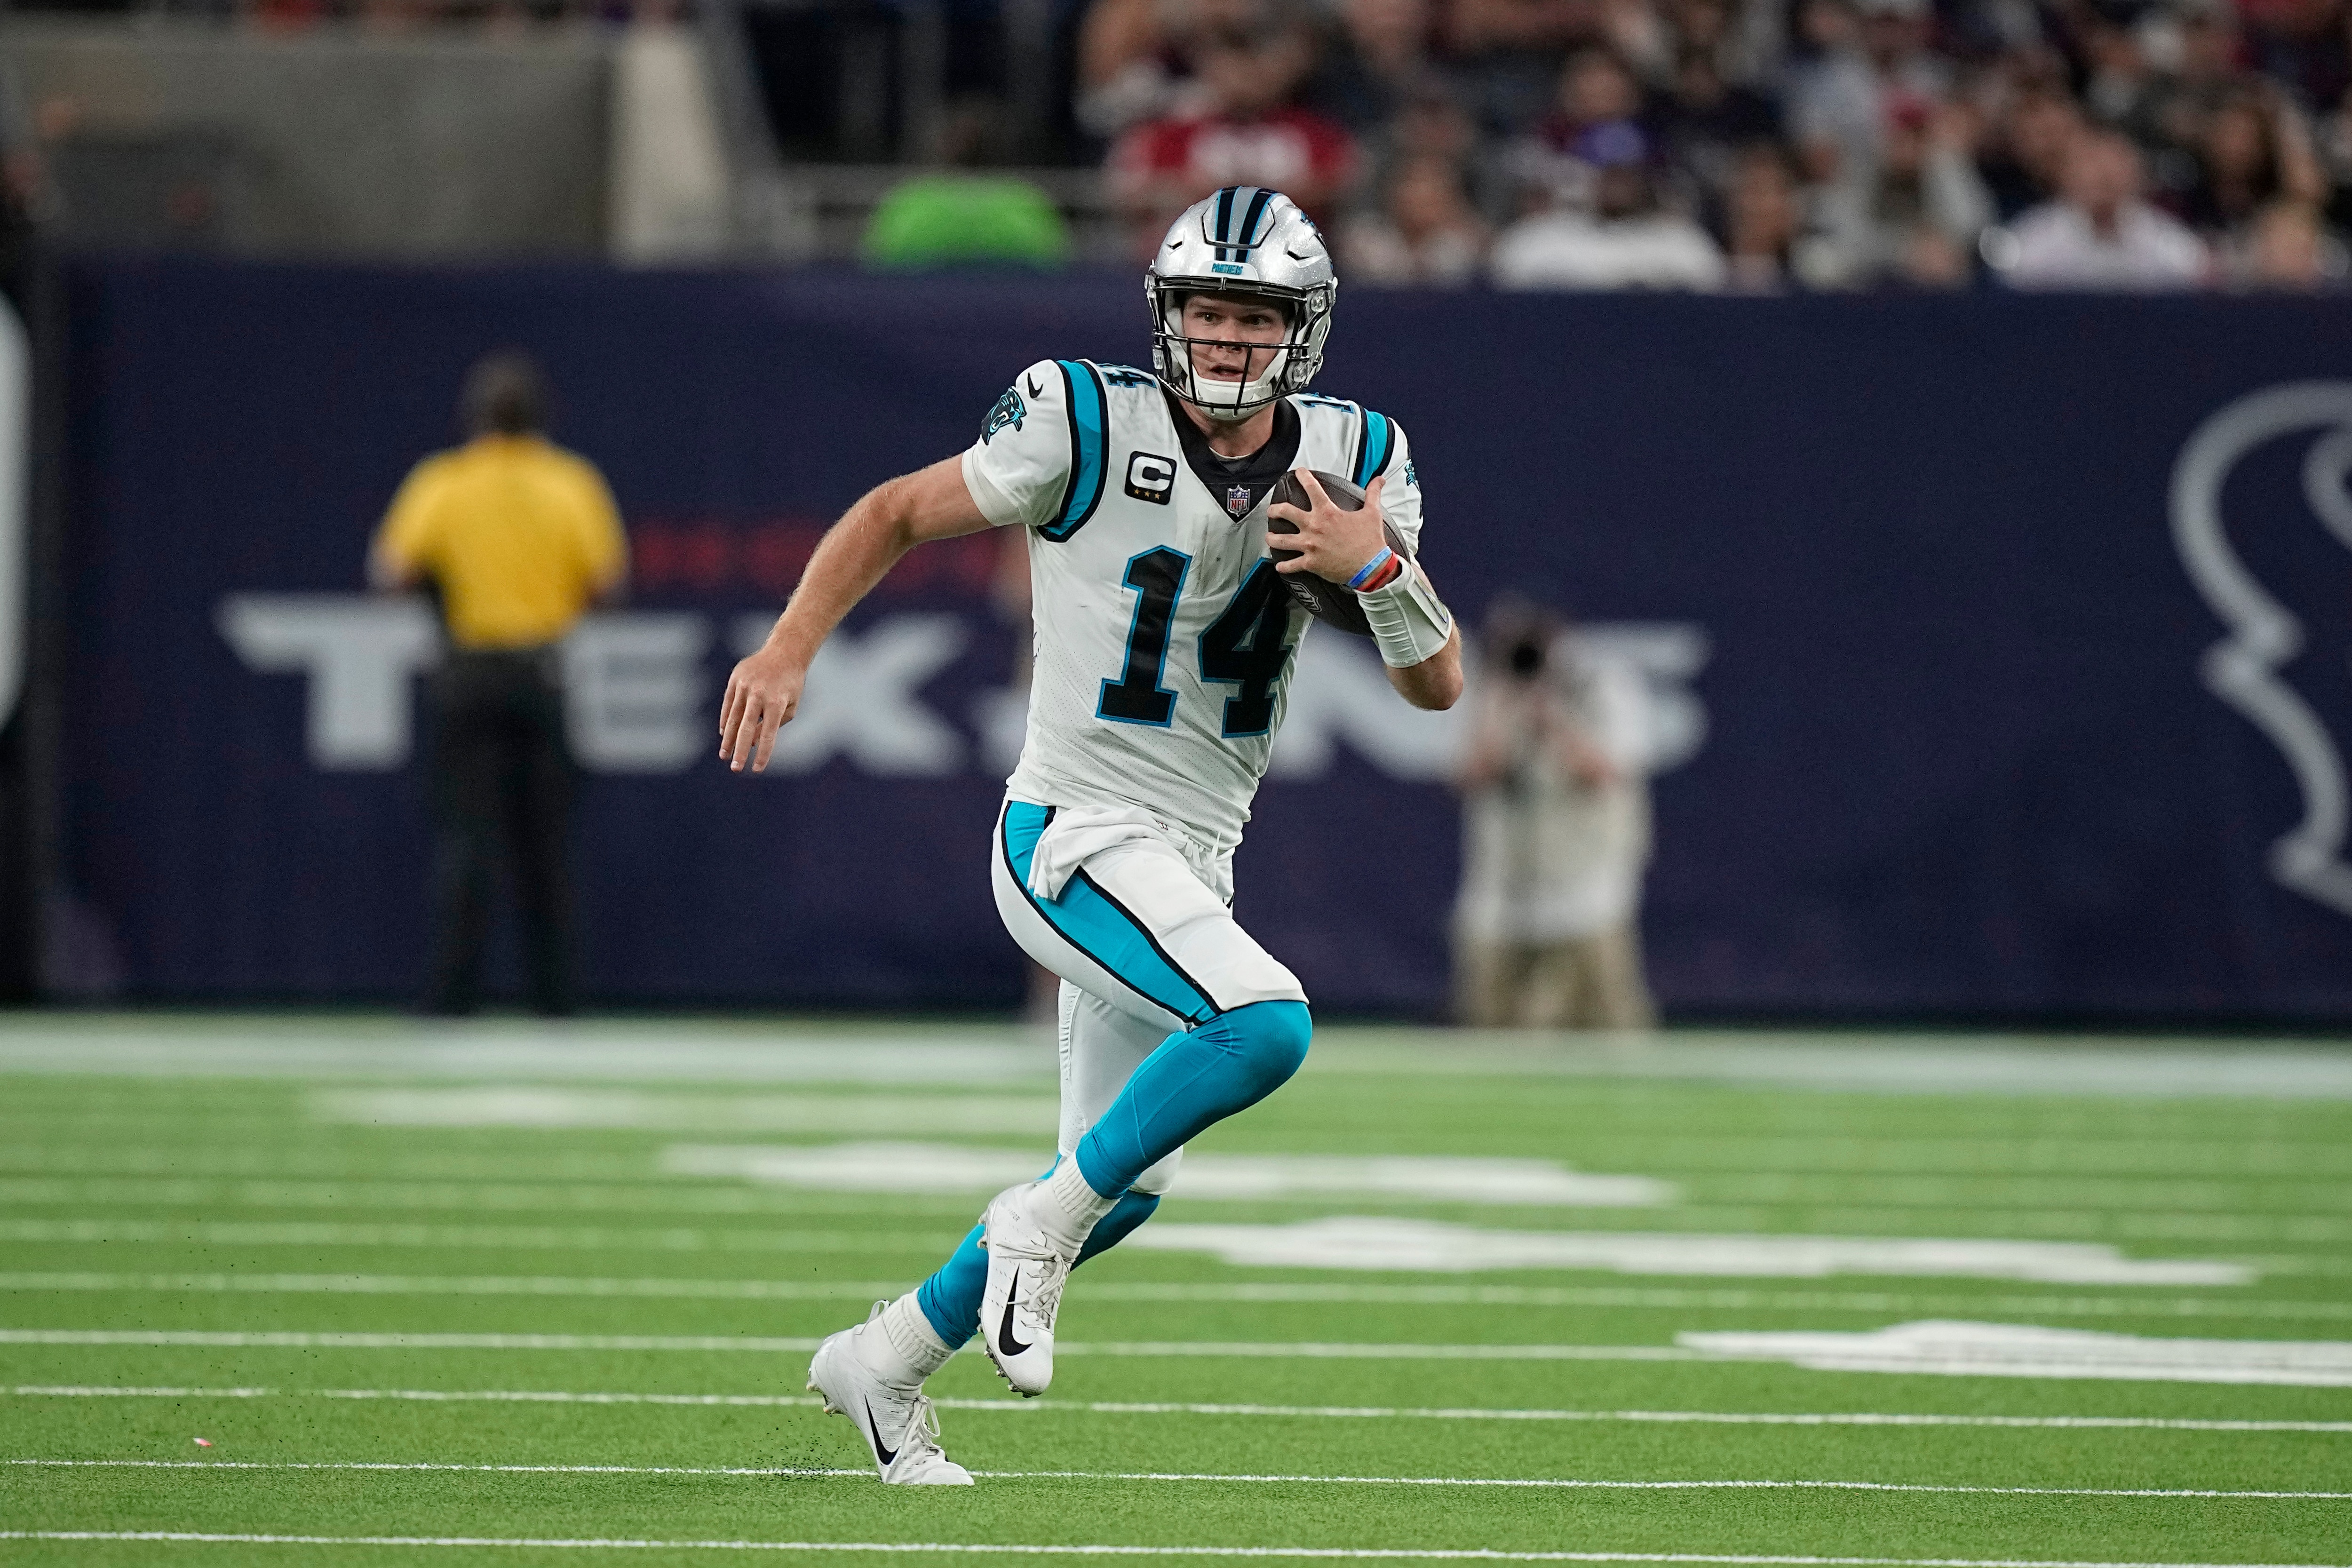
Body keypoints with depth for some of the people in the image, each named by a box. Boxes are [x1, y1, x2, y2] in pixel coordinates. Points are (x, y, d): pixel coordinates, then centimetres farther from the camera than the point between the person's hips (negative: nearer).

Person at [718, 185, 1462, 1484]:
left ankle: (883, 1362, 32)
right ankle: (1035, 1225, -11)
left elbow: (1438, 686, 3)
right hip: (1074, 840, -7)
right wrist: (790, 647, -12)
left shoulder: (1348, 462, 3)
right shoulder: (1089, 427, -12)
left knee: (1121, 1189, 13)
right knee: (1266, 1024, -30)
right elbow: (900, 512, 0)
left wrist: (1377, 567, -16)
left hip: (1190, 870, 7)